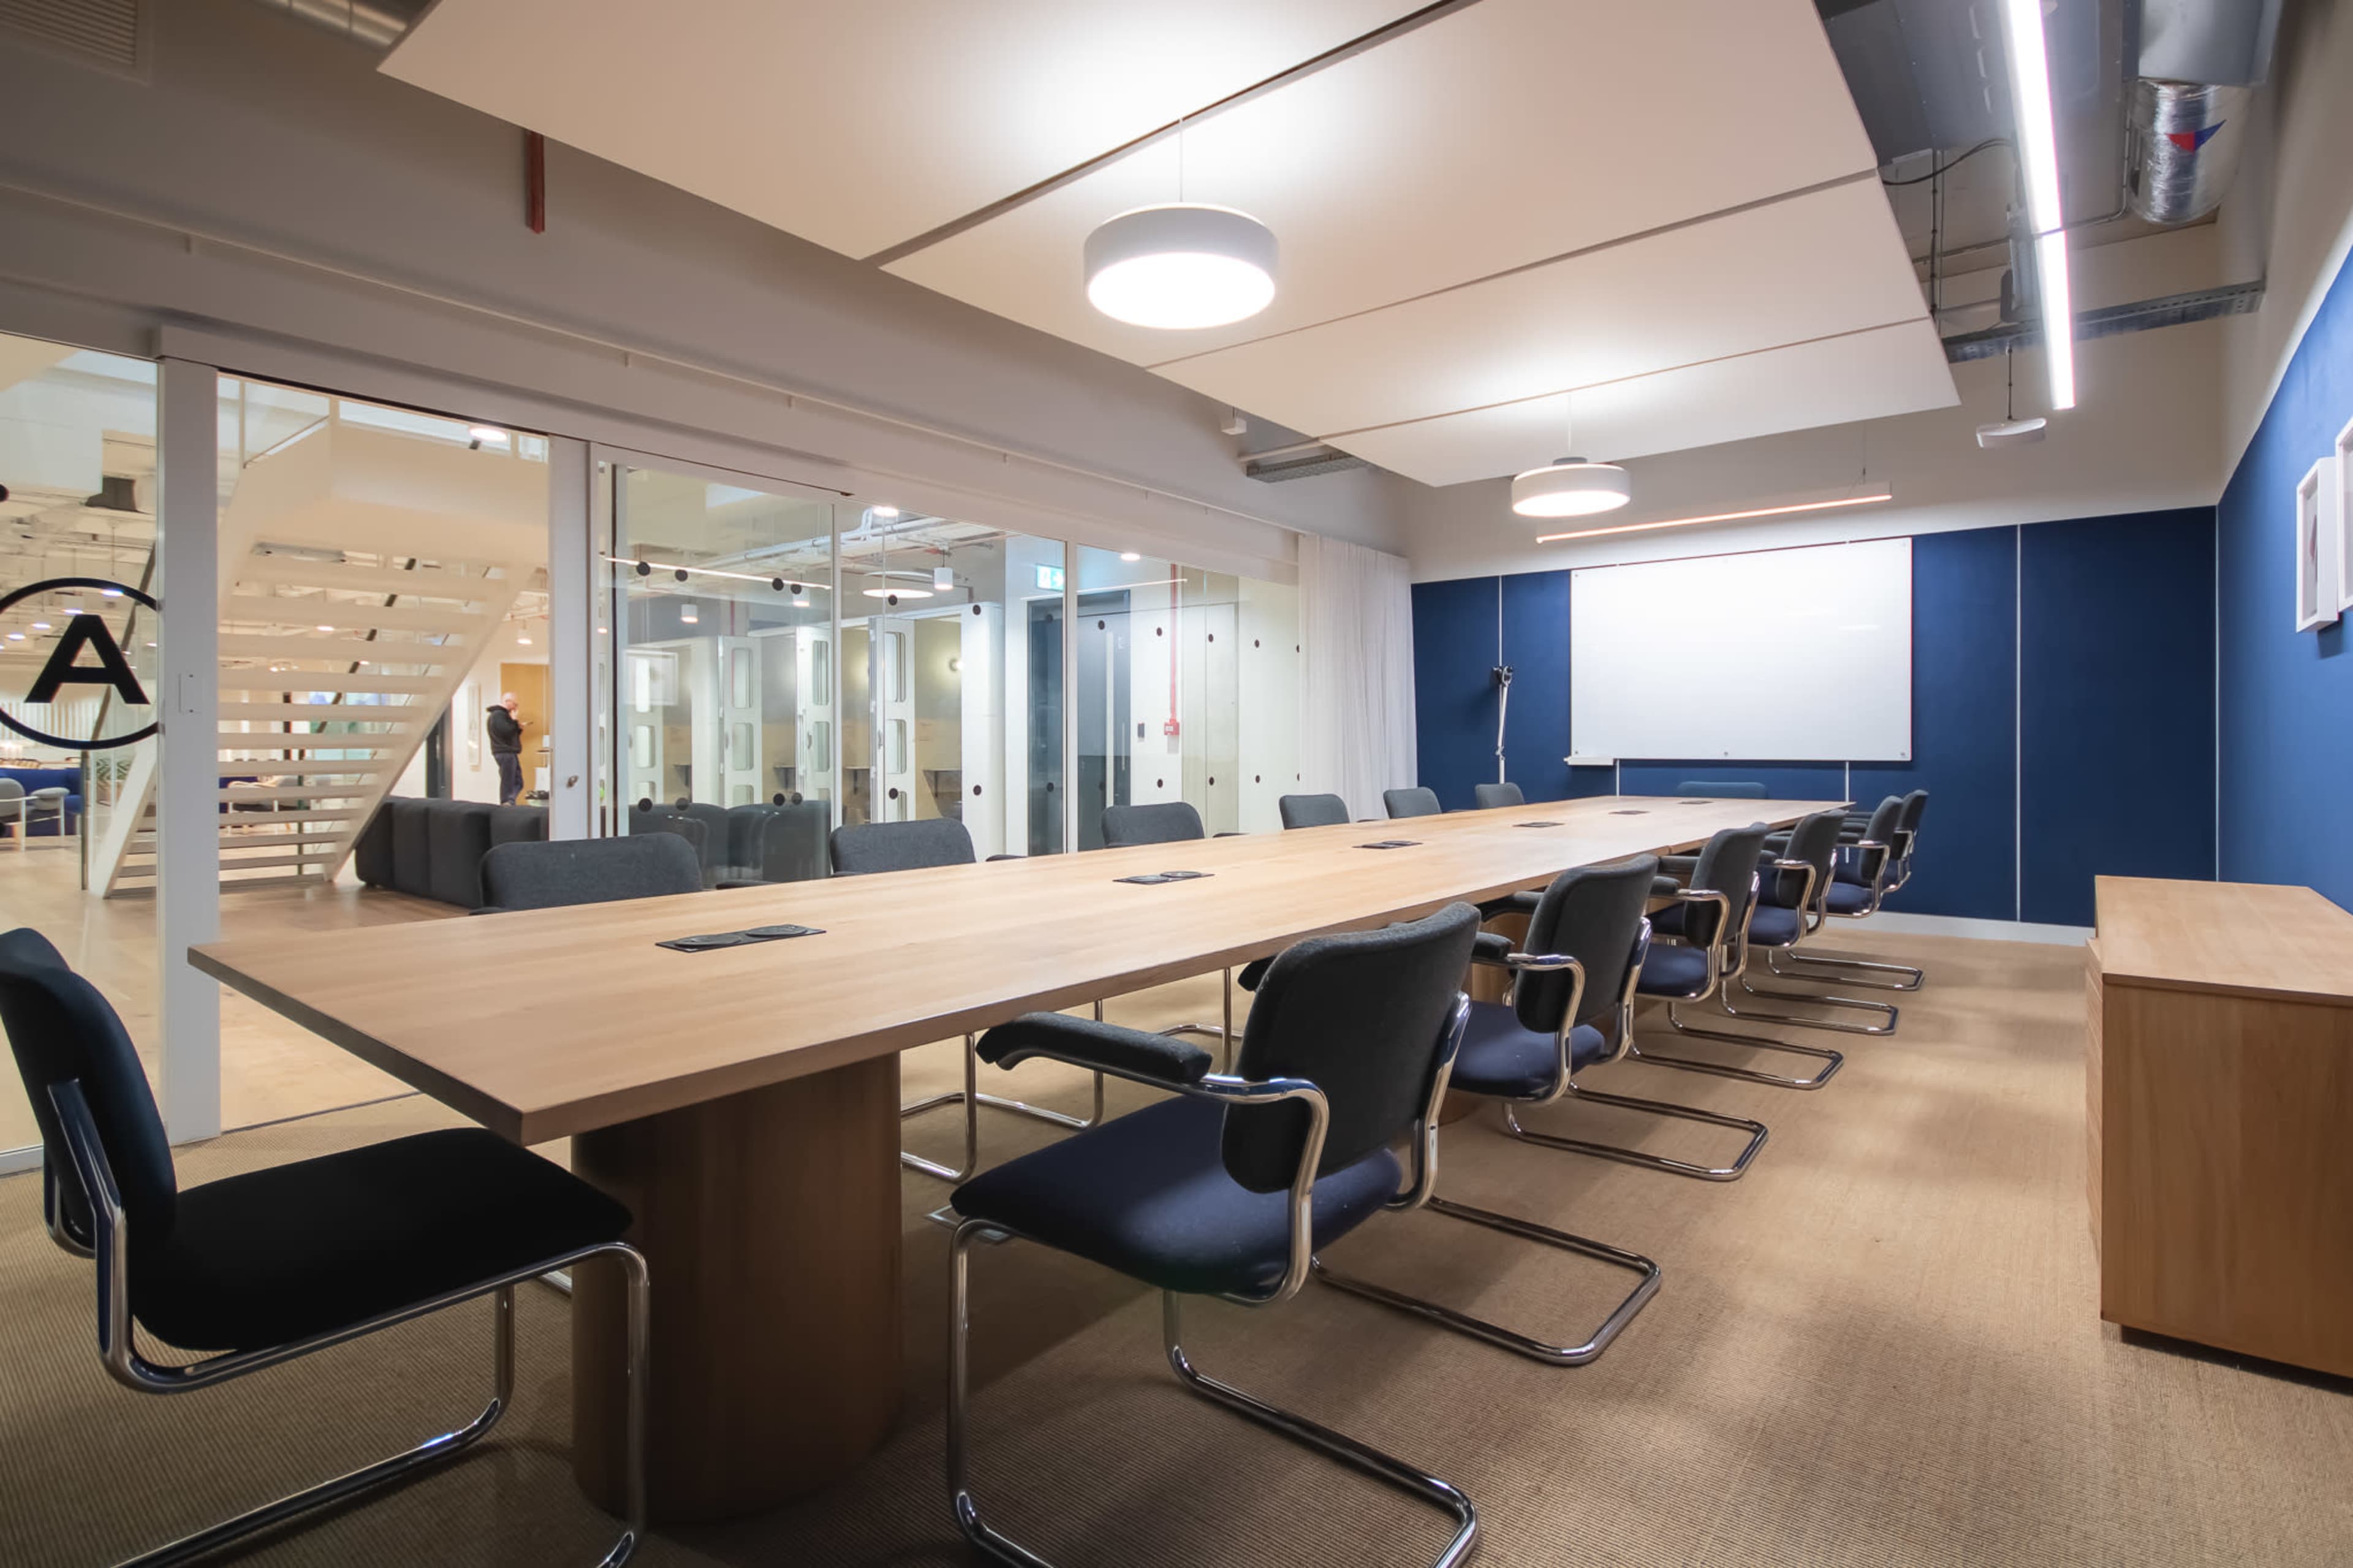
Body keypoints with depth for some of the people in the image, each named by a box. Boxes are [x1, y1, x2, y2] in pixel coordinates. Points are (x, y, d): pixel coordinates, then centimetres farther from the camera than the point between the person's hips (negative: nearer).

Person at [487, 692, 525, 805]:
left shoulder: (503, 714, 22)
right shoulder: (498, 715, -11)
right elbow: (506, 732, -23)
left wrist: (519, 727, 9)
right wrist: (514, 720, -10)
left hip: (510, 753, 11)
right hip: (504, 753, -11)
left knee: (518, 782, 10)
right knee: (508, 782, -10)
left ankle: (509, 804, 11)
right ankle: (506, 805, -8)